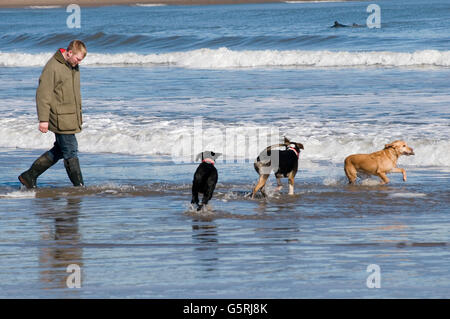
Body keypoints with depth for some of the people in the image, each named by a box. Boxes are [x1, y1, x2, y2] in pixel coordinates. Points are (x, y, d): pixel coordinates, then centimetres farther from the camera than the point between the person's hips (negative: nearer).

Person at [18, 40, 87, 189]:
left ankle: (29, 176, 23)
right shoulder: (52, 67, -16)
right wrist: (43, 119, -18)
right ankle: (79, 186, -2)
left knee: (59, 151, 13)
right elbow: (43, 94, -16)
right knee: (71, 151, -7)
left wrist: (79, 114, 26)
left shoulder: (74, 67, 12)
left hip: (72, 118, 9)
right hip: (60, 119, -9)